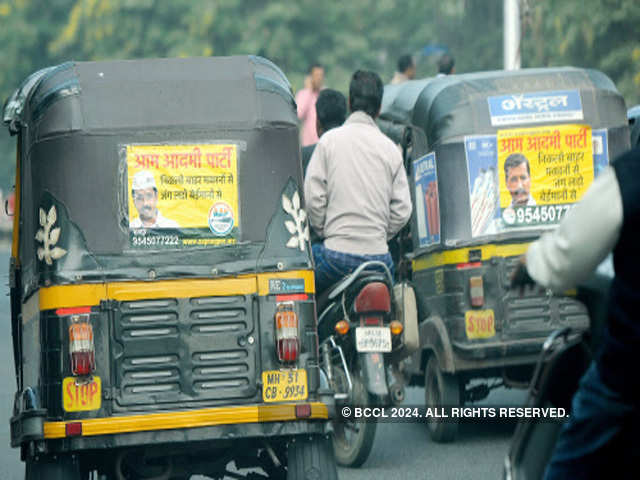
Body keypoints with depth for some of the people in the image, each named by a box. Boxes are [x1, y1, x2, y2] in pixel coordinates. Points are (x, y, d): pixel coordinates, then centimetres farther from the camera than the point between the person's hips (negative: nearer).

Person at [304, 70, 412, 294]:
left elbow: (313, 198, -4)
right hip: (378, 255, 2)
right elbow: (402, 210, 5)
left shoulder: (329, 140, 0)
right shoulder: (390, 149, 7)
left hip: (338, 254, -2)